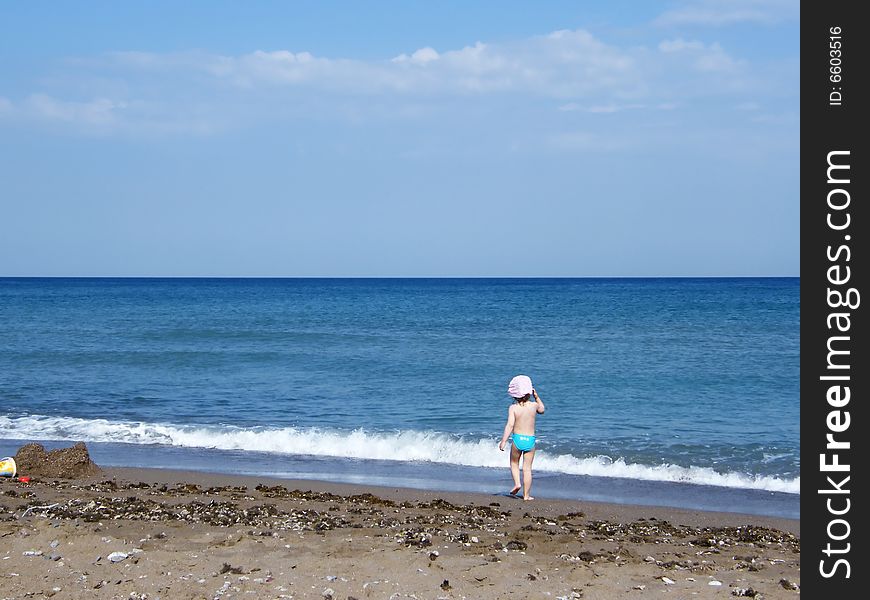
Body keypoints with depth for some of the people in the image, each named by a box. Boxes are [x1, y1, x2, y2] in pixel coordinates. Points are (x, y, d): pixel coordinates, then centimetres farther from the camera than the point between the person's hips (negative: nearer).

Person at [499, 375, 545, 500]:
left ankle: (517, 483, 4)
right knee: (527, 468, 7)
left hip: (517, 438, -1)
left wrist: (503, 441, -15)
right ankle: (526, 495, 8)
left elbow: (510, 425, -16)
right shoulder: (534, 405, -2)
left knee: (514, 463, 24)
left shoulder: (513, 408, -8)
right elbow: (542, 410, 23)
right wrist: (536, 397, 25)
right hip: (530, 439, 1)